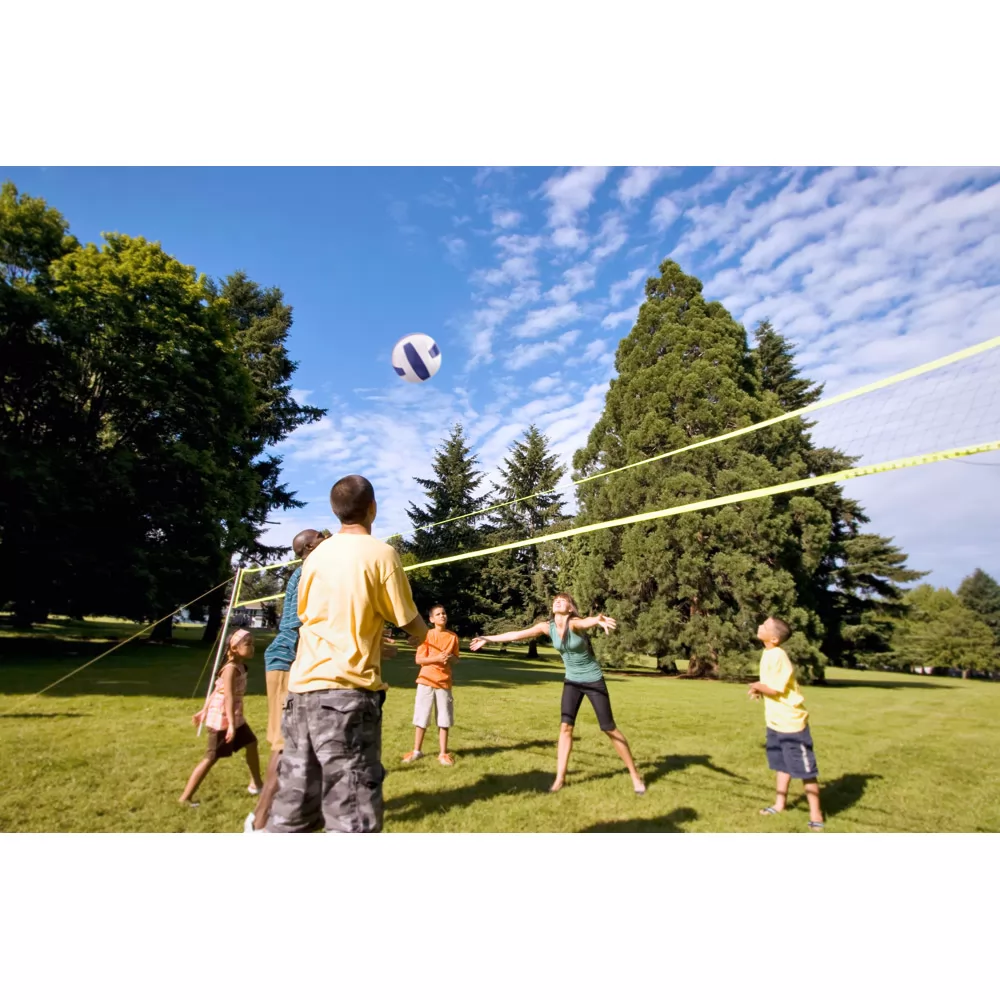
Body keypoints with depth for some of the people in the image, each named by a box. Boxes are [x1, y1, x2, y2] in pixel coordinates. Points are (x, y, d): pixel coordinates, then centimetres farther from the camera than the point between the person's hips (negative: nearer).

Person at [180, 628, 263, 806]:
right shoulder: (231, 668, -20)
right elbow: (228, 697, -26)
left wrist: (204, 711, 19)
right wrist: (231, 724, -29)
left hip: (235, 717, 10)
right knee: (212, 757, -4)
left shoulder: (240, 667, 8)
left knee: (252, 744, 15)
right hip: (222, 719, -10)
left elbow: (216, 691, 14)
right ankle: (186, 797, 7)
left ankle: (256, 785, 28)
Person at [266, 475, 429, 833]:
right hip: (347, 690, -7)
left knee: (294, 809, 16)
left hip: (302, 687, 7)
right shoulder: (381, 553, -7)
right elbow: (413, 626, -1)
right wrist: (424, 634, 24)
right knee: (353, 814, 0)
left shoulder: (316, 555, 11)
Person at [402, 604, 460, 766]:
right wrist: (437, 658, -21)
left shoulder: (453, 636, 4)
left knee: (444, 720, 3)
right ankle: (416, 751, 20)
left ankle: (443, 753, 14)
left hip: (444, 682, 2)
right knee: (421, 719, 6)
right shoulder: (427, 635, -4)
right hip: (426, 681, -2)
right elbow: (419, 659, -7)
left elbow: (456, 659, 12)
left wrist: (450, 658, -12)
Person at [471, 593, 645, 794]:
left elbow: (588, 621, -50)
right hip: (572, 681, 5)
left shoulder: (575, 623, -25)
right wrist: (488, 638, -2)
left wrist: (600, 619, -74)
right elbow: (516, 635, -5)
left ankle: (634, 775, 17)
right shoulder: (547, 627, -9)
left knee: (609, 728, 2)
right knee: (565, 726, -1)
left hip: (594, 680, -4)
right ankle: (560, 778, 11)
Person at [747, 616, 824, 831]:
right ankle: (780, 804, 34)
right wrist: (759, 690, -2)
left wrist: (757, 686, -8)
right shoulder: (768, 653, 3)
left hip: (791, 722, -9)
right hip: (776, 721, 9)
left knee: (805, 769, 6)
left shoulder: (777, 655, -25)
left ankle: (815, 812, 20)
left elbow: (775, 689, -26)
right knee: (782, 764, 21)